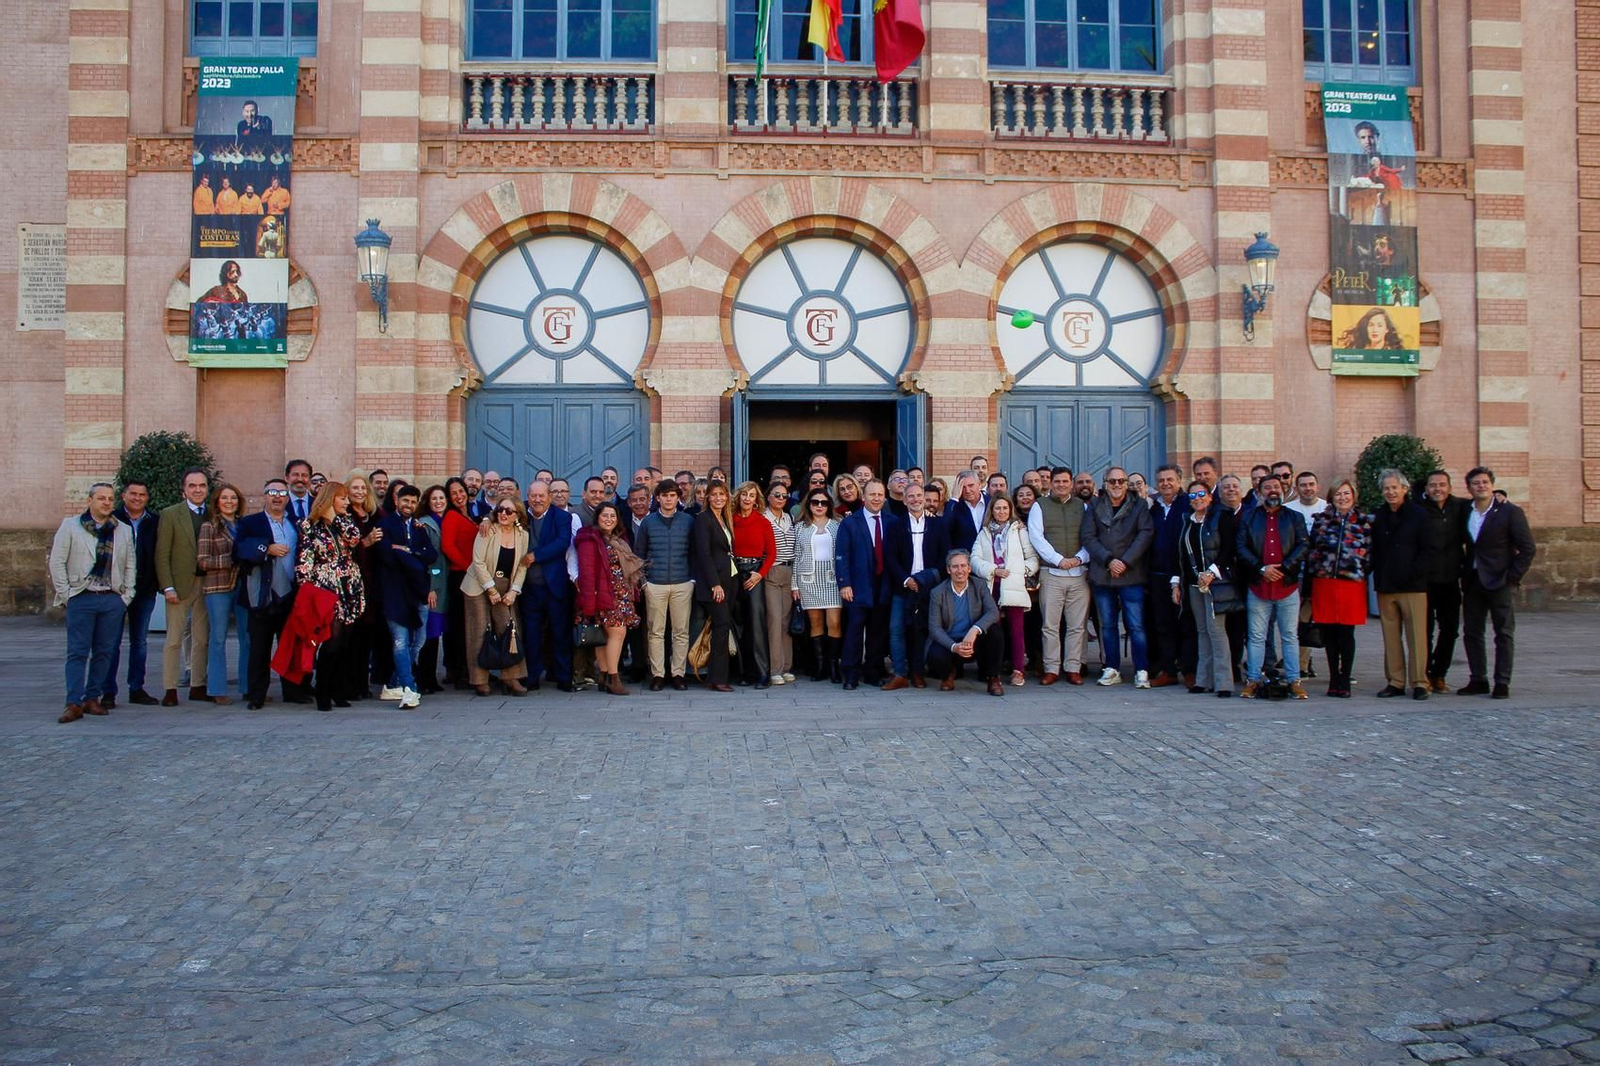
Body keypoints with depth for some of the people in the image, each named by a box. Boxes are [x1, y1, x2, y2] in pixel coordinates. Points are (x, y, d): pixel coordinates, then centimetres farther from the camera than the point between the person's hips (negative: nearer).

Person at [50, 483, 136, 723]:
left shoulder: (124, 531, 12)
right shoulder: (70, 526, 4)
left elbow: (130, 566, 15)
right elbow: (56, 562, 1)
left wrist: (126, 596, 6)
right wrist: (65, 595, -5)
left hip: (113, 600, 3)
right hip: (81, 598, -3)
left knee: (104, 652, 5)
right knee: (78, 652, -5)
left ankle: (93, 698, 13)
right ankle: (74, 703, -5)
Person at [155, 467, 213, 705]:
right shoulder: (170, 515, 0)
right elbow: (162, 555, -3)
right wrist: (167, 587, -10)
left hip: (207, 584, 3)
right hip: (180, 584, -3)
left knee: (202, 639, 7)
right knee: (174, 639, -2)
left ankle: (198, 686, 15)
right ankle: (170, 689, 2)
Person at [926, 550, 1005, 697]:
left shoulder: (980, 587, -2)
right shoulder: (937, 593, -5)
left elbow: (993, 612, -17)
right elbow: (935, 627, -11)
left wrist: (974, 630, -35)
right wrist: (954, 647, -28)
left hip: (973, 643, 1)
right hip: (948, 643, -1)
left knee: (994, 630, -27)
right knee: (936, 657, -33)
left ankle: (993, 679, -10)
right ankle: (949, 673, 7)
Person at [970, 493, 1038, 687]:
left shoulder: (1019, 531, 12)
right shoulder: (984, 533, 18)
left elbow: (1032, 557, 8)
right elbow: (974, 559, 5)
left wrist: (1025, 570, -8)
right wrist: (993, 570, -7)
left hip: (1013, 586, -2)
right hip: (991, 586, 2)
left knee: (1016, 629, -6)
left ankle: (1018, 670, -3)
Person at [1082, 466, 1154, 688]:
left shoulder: (1139, 507, 8)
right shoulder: (1094, 508, 11)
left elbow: (1146, 534, -3)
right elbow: (1088, 537, 2)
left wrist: (1125, 562, -12)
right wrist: (1108, 560, -11)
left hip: (1131, 576, -2)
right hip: (1102, 575, 2)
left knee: (1136, 625, -6)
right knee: (1107, 625, 6)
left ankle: (1142, 671, -2)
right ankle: (1112, 669, 12)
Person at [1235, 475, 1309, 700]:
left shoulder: (1294, 518, 10)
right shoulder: (1249, 517, 9)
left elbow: (1303, 547, 0)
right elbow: (1240, 547, 0)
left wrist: (1283, 568, -13)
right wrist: (1261, 568, -12)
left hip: (1288, 586, 0)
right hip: (1257, 587, 0)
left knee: (1290, 636, 4)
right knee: (1256, 637, 3)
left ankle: (1294, 681, 8)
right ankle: (1253, 680, 8)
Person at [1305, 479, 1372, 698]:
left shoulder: (1364, 522, 6)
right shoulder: (1321, 519, 8)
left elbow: (1369, 553, 6)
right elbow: (1311, 549, 7)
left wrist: (1363, 572, -2)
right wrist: (1312, 574, 2)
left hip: (1352, 583, -1)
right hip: (1324, 582, 1)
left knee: (1346, 632, -1)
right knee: (1329, 632, 4)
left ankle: (1344, 680, 8)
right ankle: (1334, 678, 14)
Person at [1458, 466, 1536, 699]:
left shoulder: (1510, 512, -7)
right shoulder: (1465, 511, 7)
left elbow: (1528, 548, -7)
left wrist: (1513, 577, -12)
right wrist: (1463, 572, 9)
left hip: (1499, 581, -5)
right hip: (1472, 581, 5)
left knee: (1504, 633, 0)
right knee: (1471, 632, 7)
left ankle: (1502, 683, 4)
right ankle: (1478, 680, 15)